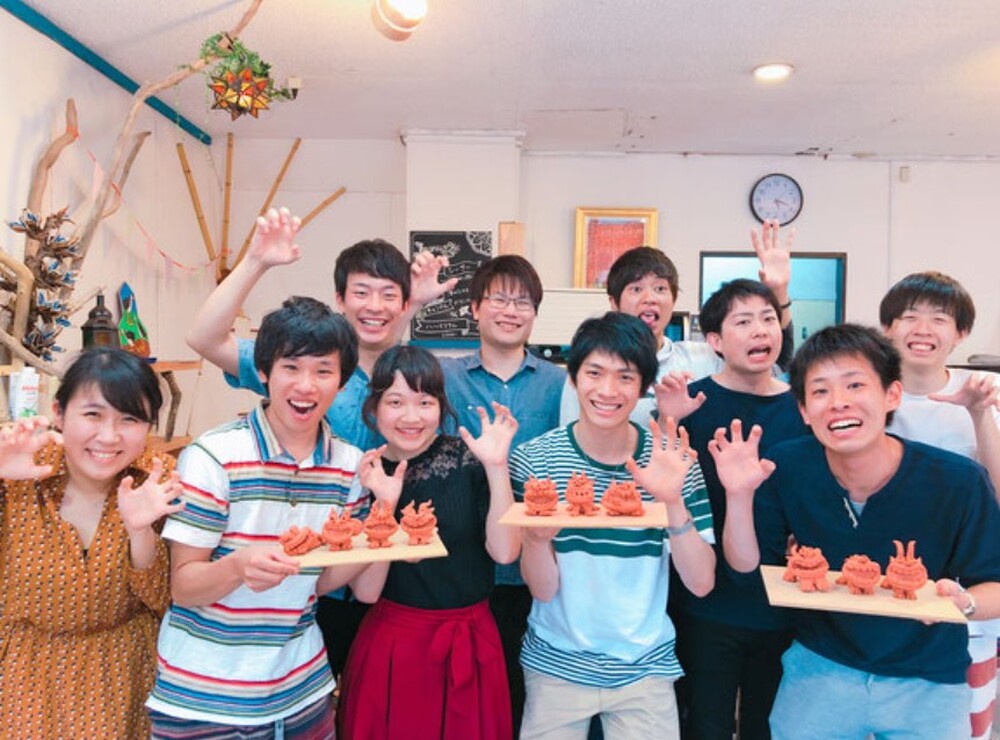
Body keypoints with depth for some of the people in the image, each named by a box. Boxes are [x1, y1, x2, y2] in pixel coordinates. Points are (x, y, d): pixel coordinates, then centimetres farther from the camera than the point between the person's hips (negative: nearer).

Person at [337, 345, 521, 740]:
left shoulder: (468, 457, -8)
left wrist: (497, 467, -22)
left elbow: (504, 552, -14)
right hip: (390, 643, 1)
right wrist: (384, 504, -19)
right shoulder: (364, 473, -3)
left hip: (468, 644, 0)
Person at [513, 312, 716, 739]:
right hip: (556, 665, 0)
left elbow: (701, 583, -11)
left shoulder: (671, 459, -9)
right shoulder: (535, 459, -13)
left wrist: (673, 503, -26)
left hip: (645, 667, 1)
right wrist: (537, 538, -32)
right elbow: (543, 589, -12)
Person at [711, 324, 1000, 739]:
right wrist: (739, 495, -24)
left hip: (927, 681, 0)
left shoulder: (959, 482, -21)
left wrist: (962, 601, -31)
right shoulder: (787, 467, -16)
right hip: (820, 664, 1)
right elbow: (747, 565, -8)